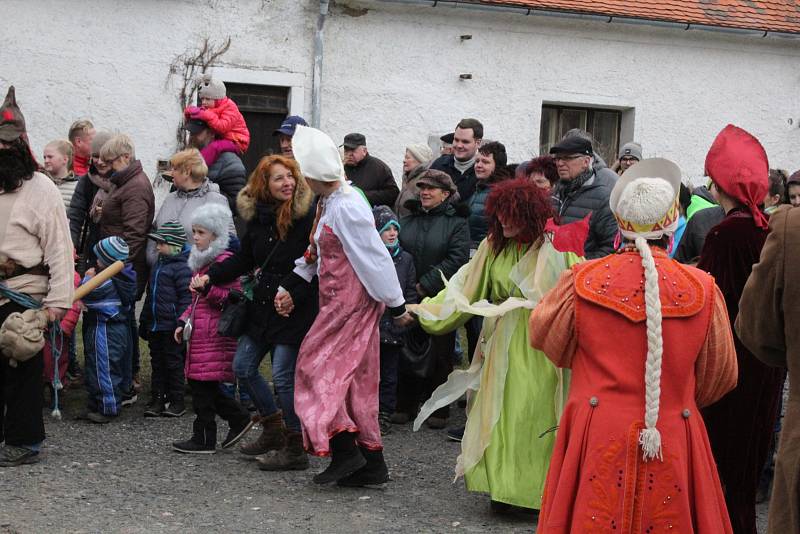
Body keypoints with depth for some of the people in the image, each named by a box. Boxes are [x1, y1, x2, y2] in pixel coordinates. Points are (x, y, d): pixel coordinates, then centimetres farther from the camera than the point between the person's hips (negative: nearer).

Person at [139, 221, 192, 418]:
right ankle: (157, 400, 18)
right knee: (157, 363, 12)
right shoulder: (158, 265, 15)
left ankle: (177, 401, 10)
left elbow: (186, 298, -17)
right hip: (155, 326, 9)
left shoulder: (182, 267, -13)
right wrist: (144, 322, 22)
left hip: (171, 327, -9)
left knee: (174, 363, 1)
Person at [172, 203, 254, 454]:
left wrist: (208, 288, -25)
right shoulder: (201, 261, 19)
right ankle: (239, 419, 22)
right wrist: (183, 321, 20)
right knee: (202, 384, 10)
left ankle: (204, 440, 3)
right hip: (199, 332, 9)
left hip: (214, 334, -9)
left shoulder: (224, 260, -11)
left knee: (203, 385, -5)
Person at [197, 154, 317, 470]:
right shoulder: (257, 216, 8)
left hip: (294, 309, -8)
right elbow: (244, 259, 16)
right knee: (243, 367, 12)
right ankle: (273, 428, 29)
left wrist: (293, 293, -21)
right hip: (262, 306, 8)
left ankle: (295, 449, 5)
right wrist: (210, 277, 5)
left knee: (283, 375, -8)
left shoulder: (307, 215, -13)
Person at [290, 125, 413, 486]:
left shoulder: (346, 207, -19)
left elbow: (374, 257, -18)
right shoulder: (329, 202, 12)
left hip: (350, 301, -10)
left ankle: (344, 450, -6)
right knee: (356, 378, 10)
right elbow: (318, 253, 20)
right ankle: (371, 463, 14)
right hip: (339, 300, 10)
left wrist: (397, 305, -15)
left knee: (318, 365, -6)